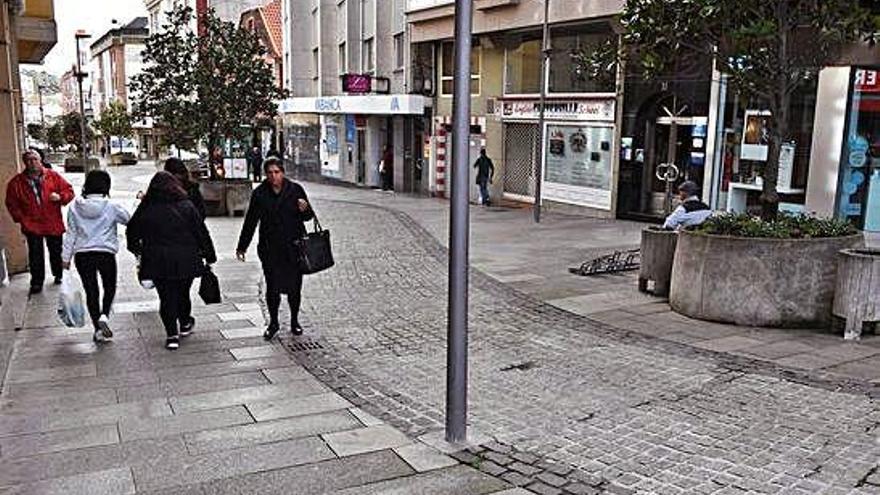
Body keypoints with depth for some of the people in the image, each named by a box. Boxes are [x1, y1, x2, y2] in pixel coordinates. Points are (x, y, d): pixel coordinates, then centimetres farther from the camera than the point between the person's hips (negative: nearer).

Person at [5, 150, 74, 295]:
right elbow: (12, 204, 5)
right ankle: (36, 283, 13)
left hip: (54, 224, 0)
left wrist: (60, 197, -17)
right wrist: (22, 219, -4)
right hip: (32, 226, 0)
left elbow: (69, 191, 4)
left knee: (56, 252, 14)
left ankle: (58, 276, 34)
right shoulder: (17, 182, 0)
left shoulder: (53, 176, -1)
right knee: (35, 256, 2)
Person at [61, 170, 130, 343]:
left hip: (82, 255, 2)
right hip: (105, 253, -2)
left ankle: (98, 329, 16)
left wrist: (66, 257, 10)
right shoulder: (111, 207, -10)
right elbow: (129, 220, 3)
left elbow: (71, 234, 3)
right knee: (110, 287, 18)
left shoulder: (75, 207, -1)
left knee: (91, 291, 11)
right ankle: (104, 315, -6)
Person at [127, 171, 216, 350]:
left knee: (166, 297, 6)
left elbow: (132, 232, 9)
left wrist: (137, 251, 27)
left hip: (157, 262, 0)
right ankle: (185, 324, 36)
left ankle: (172, 335, 2)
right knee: (183, 293, 18)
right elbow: (202, 233, -3)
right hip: (185, 260, 0)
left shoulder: (145, 208, -1)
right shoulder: (186, 206, -5)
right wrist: (210, 256, 5)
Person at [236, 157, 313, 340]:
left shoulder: (295, 190, -1)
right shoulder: (259, 194, 0)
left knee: (294, 287, 7)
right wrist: (242, 247, 9)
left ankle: (294, 321, 26)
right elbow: (250, 222, 7)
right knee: (272, 287, 1)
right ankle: (273, 323, 19)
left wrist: (304, 210, -18)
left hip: (294, 247, 0)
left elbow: (308, 216, 6)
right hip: (270, 249, 0)